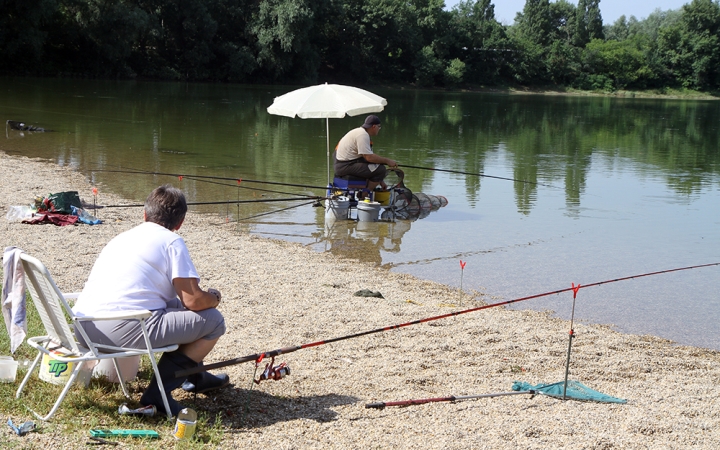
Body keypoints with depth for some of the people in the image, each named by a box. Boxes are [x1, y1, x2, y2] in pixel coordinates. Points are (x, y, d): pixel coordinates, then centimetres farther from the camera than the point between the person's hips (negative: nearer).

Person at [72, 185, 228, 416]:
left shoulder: (121, 238, 24)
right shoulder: (171, 241, 2)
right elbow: (193, 300, -6)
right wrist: (214, 298, 18)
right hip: (126, 330, -8)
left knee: (174, 305, 30)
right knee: (213, 320, 4)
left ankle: (194, 376, 41)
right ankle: (158, 392, 0)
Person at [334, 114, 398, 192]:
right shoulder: (363, 135, -16)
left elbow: (368, 156, 17)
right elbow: (369, 157, -23)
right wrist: (387, 161, -10)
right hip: (345, 166, -11)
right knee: (381, 169, -17)